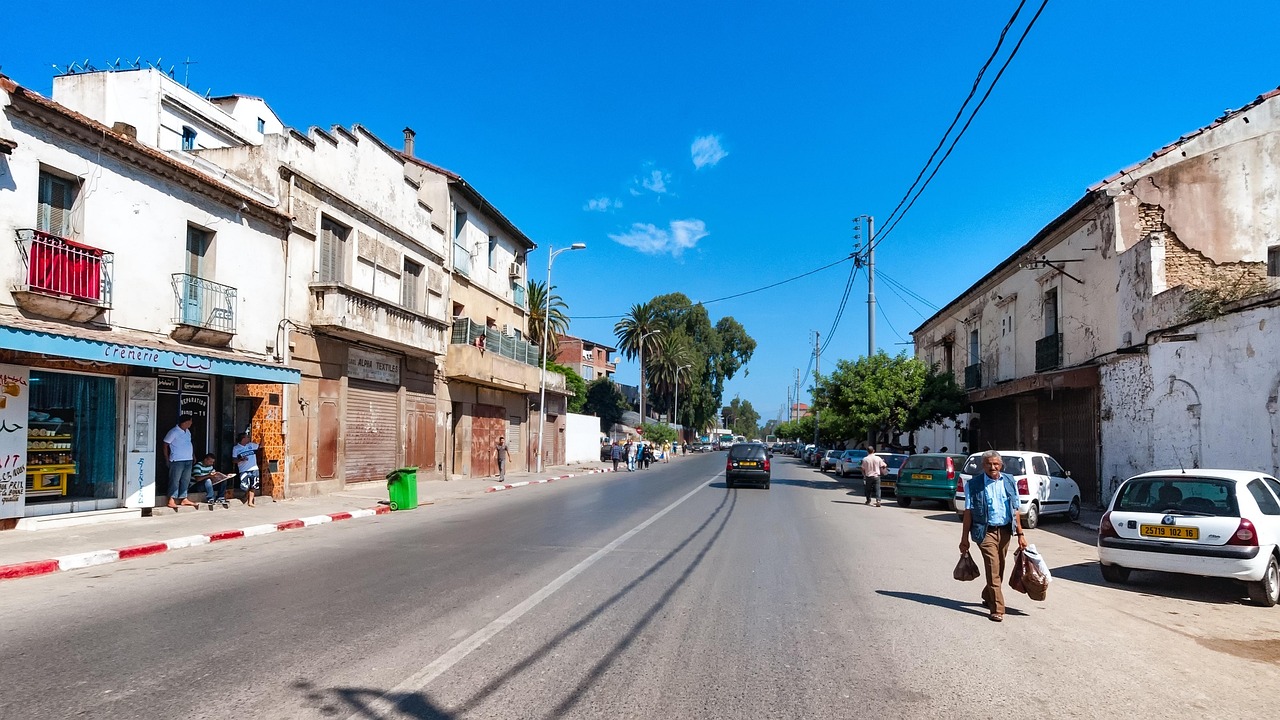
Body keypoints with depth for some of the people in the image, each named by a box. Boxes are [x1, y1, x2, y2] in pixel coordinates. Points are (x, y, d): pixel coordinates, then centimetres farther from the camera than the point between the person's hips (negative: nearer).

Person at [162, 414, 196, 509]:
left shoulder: (188, 431, 13)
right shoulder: (173, 432, -10)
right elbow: (165, 445, -6)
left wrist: (193, 455, 18)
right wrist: (167, 459, -6)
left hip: (188, 460, 8)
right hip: (177, 460, -8)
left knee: (186, 480, 10)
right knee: (175, 480, -6)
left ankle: (184, 499, 17)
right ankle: (171, 500, -3)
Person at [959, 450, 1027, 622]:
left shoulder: (1009, 482, 9)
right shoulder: (973, 485, -3)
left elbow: (1015, 510, 12)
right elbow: (968, 512, -3)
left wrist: (1020, 534, 8)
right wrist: (964, 538, -5)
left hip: (1005, 531, 4)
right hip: (986, 531, -4)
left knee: (999, 569, 14)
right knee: (993, 569, -8)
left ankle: (988, 597, 36)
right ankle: (997, 609, -4)